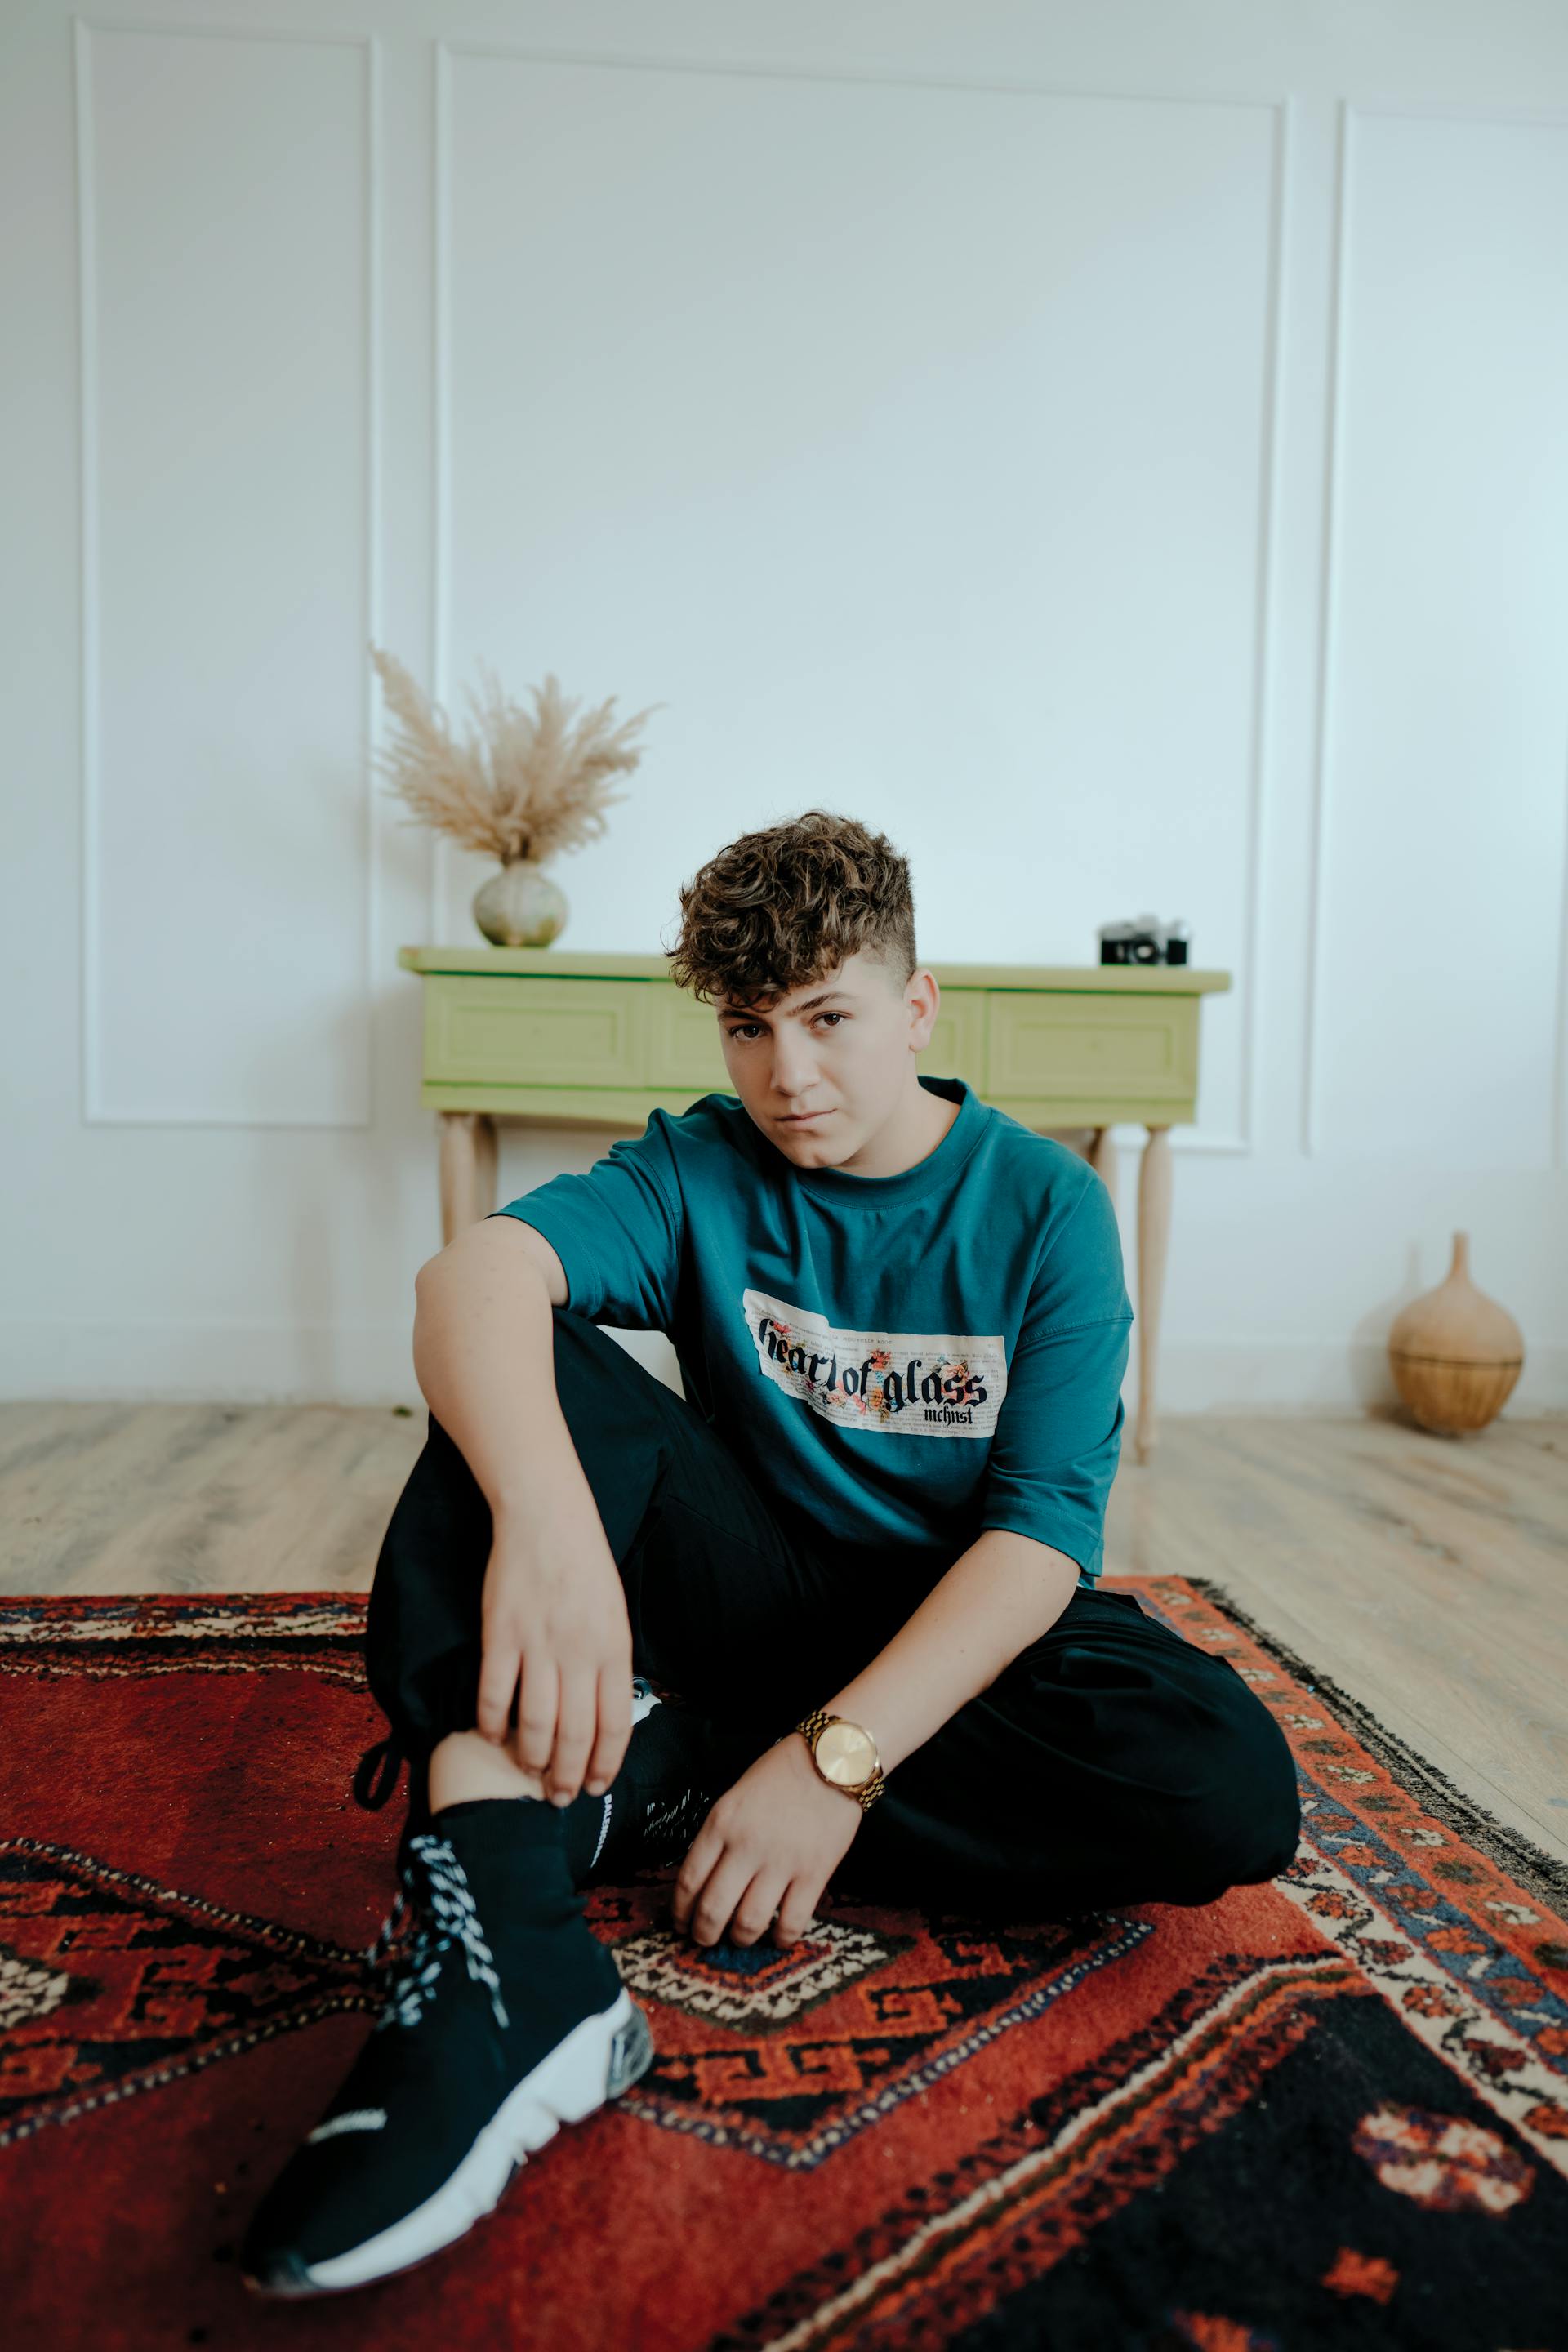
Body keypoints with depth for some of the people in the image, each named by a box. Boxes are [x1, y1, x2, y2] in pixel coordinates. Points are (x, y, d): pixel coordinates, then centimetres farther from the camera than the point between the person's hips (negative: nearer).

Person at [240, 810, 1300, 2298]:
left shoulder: (1044, 1205, -8)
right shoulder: (697, 1173, -5)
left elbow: (1045, 1532, -17)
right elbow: (473, 1270, -26)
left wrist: (837, 1754, -29)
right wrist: (549, 1523, -47)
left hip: (957, 1626, 0)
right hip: (750, 1599, 1)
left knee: (1231, 1789, -29)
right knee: (516, 1362, -22)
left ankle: (647, 1783, -23)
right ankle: (497, 1947, -39)